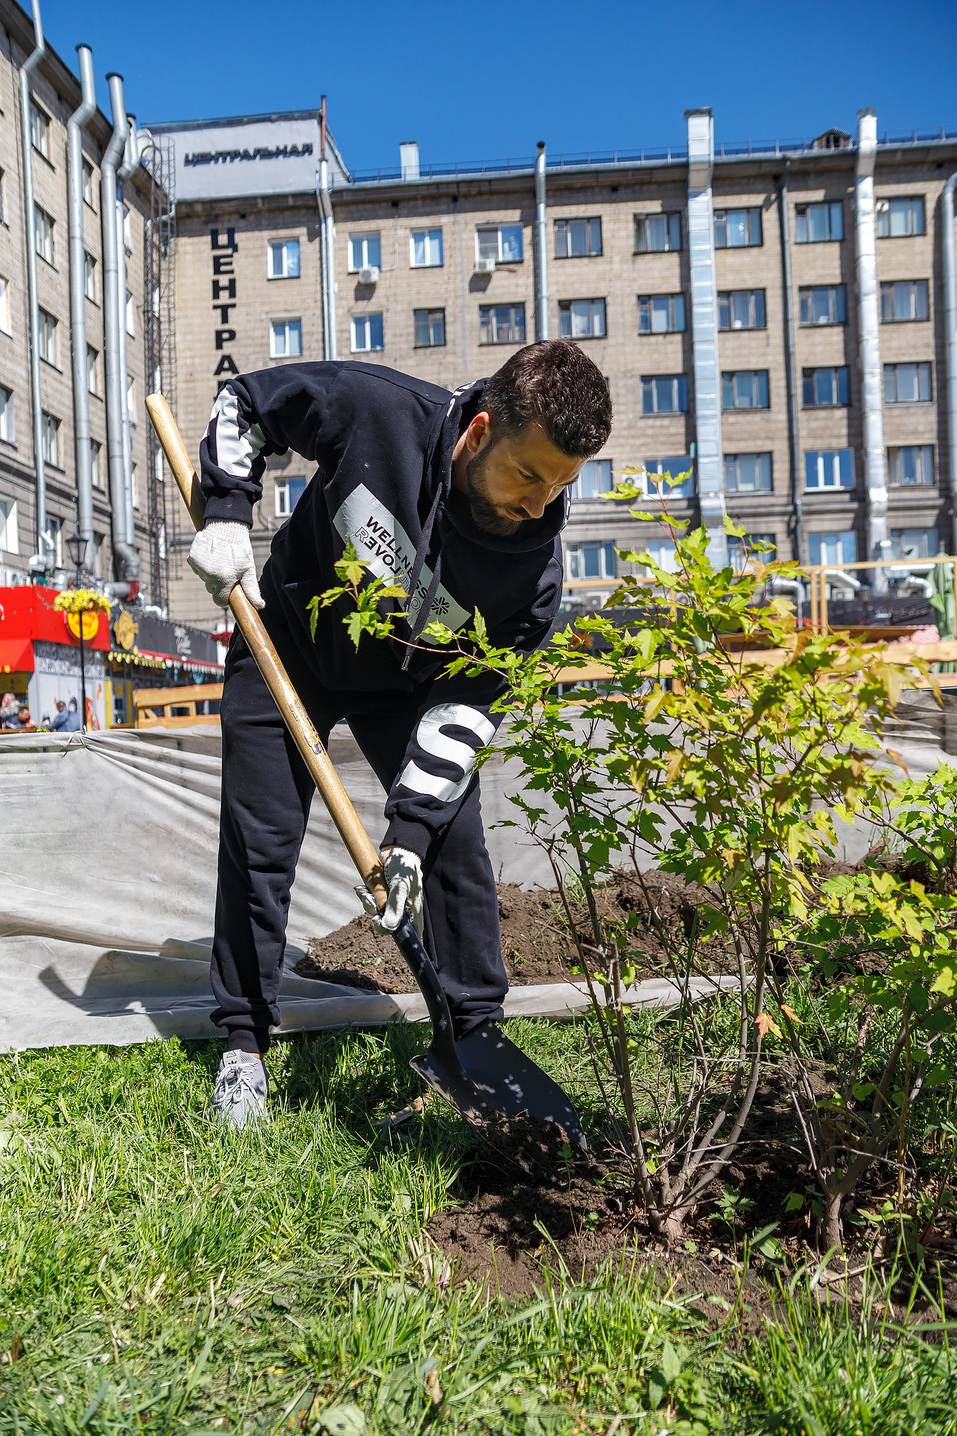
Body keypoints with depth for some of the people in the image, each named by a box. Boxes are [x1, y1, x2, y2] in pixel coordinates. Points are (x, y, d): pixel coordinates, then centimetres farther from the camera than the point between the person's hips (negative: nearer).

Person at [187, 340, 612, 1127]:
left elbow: (470, 701, -22)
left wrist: (410, 825, -29)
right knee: (258, 845, -1)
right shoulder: (378, 410, -31)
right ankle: (245, 1045, 15)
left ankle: (477, 1032, 12)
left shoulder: (535, 566, -27)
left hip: (409, 681, 1)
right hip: (286, 647, 0)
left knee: (454, 839, -6)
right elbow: (244, 399, -12)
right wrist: (227, 514, -22)